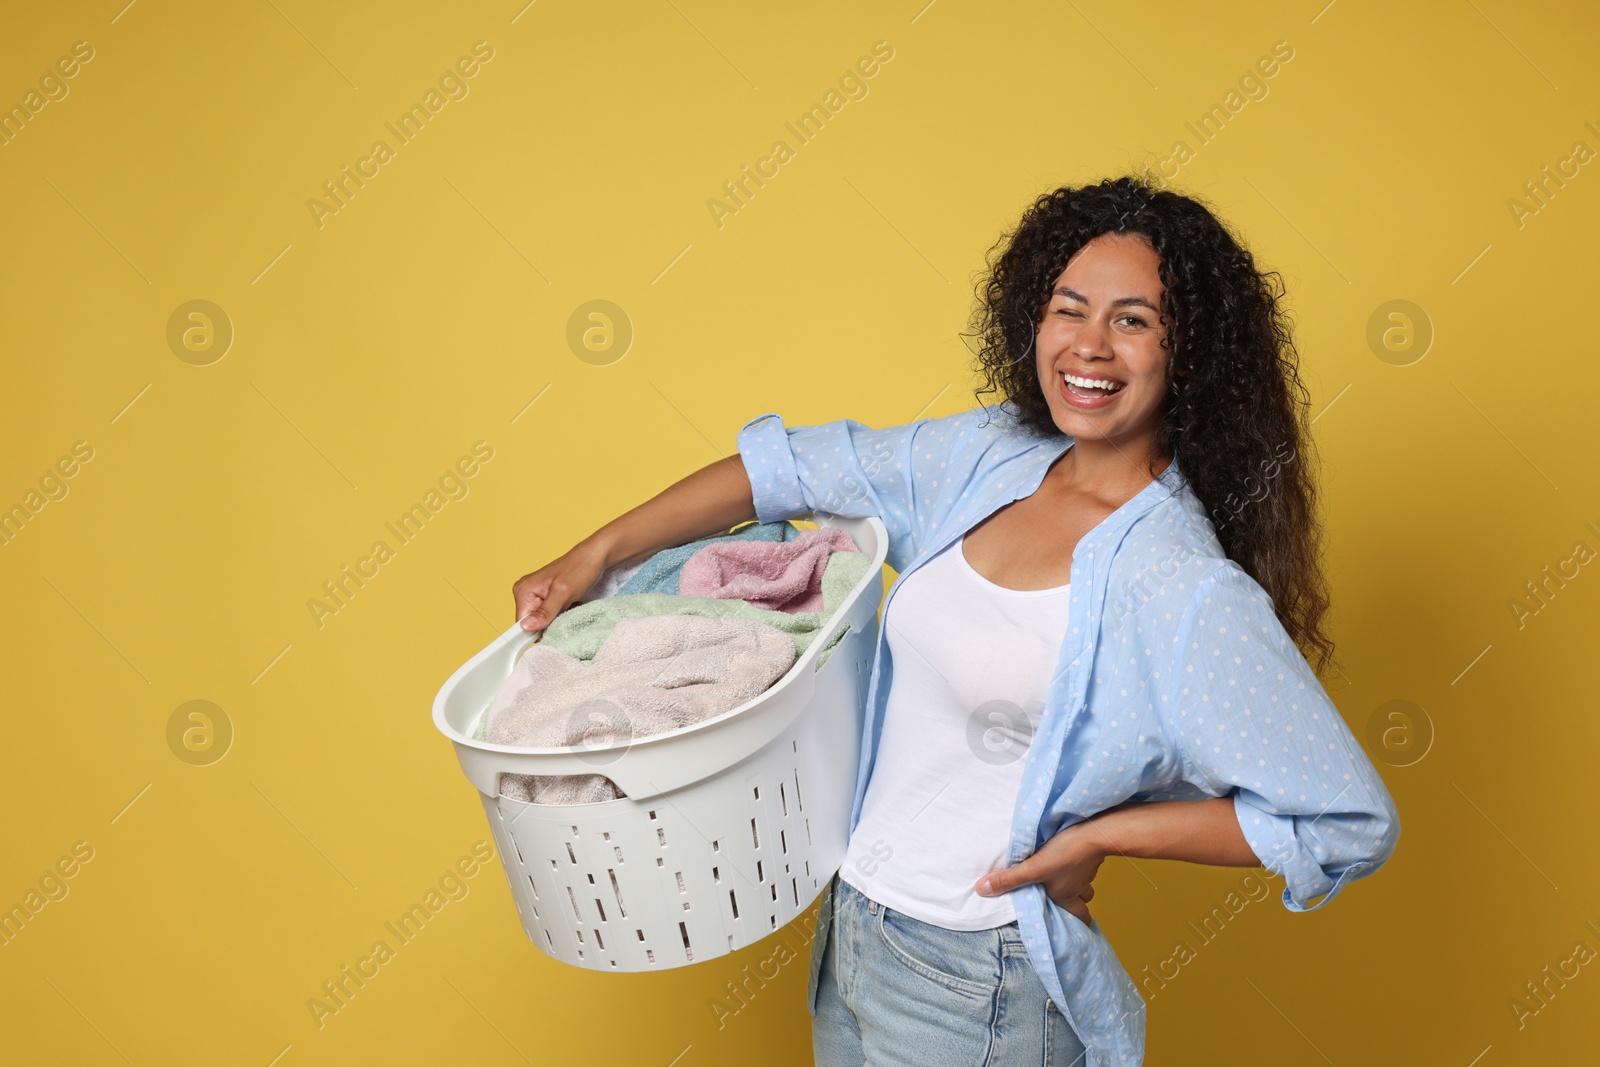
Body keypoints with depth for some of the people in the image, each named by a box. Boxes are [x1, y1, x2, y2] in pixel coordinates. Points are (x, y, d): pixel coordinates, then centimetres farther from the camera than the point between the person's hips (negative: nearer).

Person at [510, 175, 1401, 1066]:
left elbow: (1350, 821, -18)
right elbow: (795, 468, 5)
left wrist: (1100, 833, -19)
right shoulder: (989, 454, -3)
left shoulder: (1185, 589, -22)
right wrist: (596, 555, 3)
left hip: (973, 988, -6)